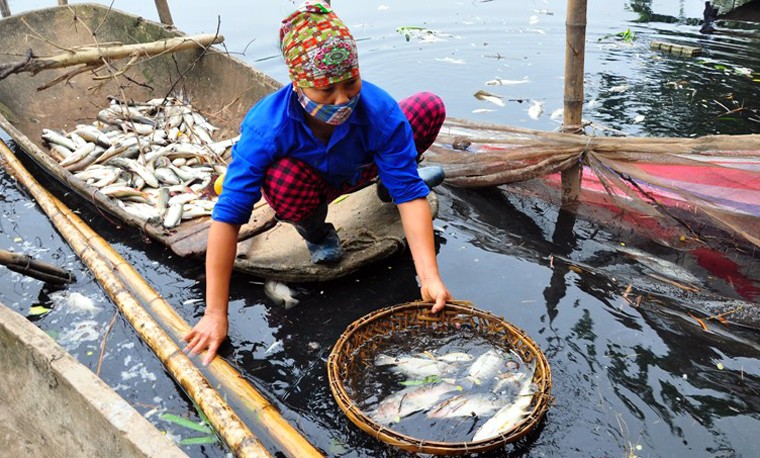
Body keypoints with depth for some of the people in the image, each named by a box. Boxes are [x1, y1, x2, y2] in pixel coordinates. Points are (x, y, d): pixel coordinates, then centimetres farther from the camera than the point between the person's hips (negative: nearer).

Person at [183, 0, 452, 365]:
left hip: (357, 173, 2)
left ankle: (386, 183, 15)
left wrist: (429, 276, -44)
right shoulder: (266, 127, -38)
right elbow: (227, 218, -37)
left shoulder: (380, 111, -33)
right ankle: (315, 230, -2)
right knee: (283, 179, -40)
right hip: (308, 182, -1)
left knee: (430, 107, -15)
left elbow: (410, 195, -33)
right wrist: (216, 314, -37)